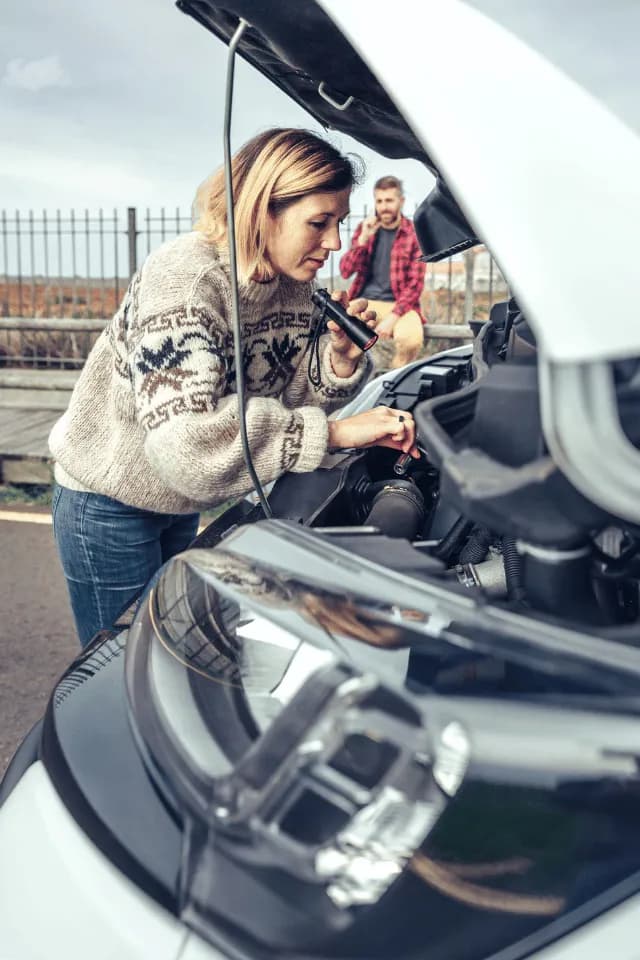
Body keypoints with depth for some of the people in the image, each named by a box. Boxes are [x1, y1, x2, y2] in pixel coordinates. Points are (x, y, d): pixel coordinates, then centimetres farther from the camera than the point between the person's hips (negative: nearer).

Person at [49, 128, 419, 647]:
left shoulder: (296, 285, -7)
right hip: (110, 502, -7)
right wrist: (332, 432, -40)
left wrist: (341, 356, -22)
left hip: (183, 504, 7)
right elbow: (185, 438, -41)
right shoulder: (185, 275, -30)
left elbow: (290, 403, -3)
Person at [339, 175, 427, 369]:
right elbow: (345, 272, 2)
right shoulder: (364, 228, 10)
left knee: (411, 339, -34)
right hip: (364, 302, 2)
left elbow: (415, 286, -4)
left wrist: (392, 317, -18)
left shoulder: (414, 234, 0)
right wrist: (363, 239, -11)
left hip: (399, 304, -2)